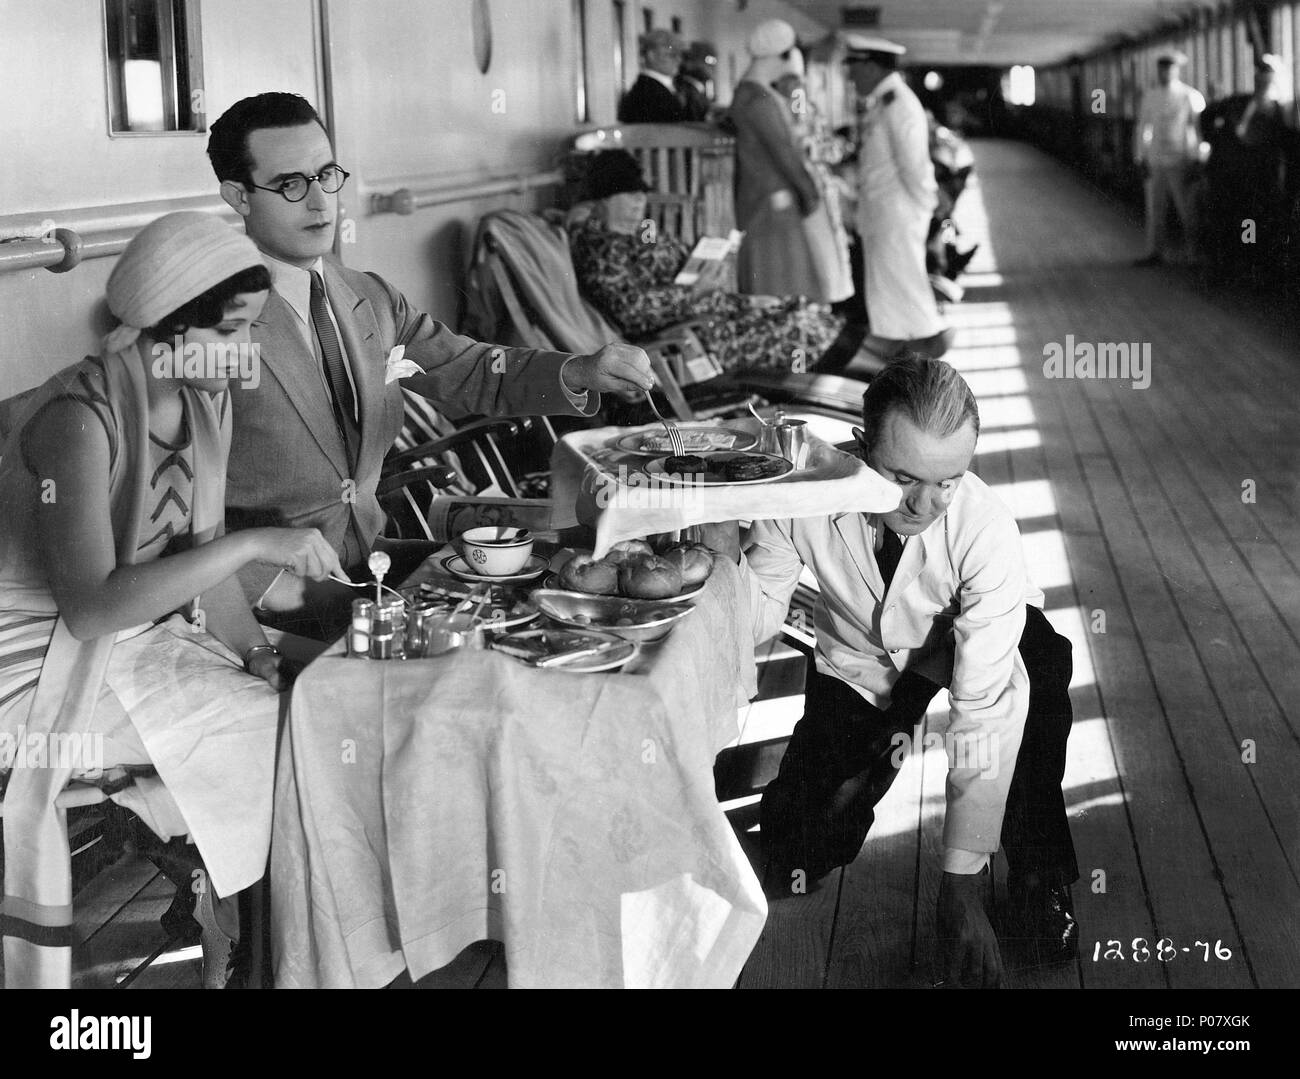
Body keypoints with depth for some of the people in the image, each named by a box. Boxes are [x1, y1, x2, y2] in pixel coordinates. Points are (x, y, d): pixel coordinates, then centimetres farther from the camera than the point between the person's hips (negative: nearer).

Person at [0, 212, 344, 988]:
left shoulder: (204, 399, -2)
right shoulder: (82, 420, -27)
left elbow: (200, 555, 4)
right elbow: (90, 607, -34)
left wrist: (262, 656, -11)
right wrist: (252, 544, -35)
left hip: (144, 631, 8)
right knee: (274, 736, -16)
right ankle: (228, 952, 7)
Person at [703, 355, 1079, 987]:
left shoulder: (987, 531, -35)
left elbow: (984, 709, -36)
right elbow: (761, 622, -14)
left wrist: (962, 885, -37)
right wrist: (726, 556, -39)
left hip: (970, 645, -1)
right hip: (857, 664, 2)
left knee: (1042, 661, -35)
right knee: (794, 860, -12)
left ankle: (1036, 878, -16)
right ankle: (887, 749, 18)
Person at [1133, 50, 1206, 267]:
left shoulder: (1190, 96, -4)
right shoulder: (1149, 96, 11)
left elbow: (1200, 129, -4)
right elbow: (1142, 127, 15)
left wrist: (1196, 162, -8)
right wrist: (1140, 159, 9)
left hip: (1180, 162, -5)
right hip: (1154, 162, 5)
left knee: (1188, 211, -2)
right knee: (1154, 208, 5)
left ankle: (1198, 253, 6)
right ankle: (1156, 252, 13)